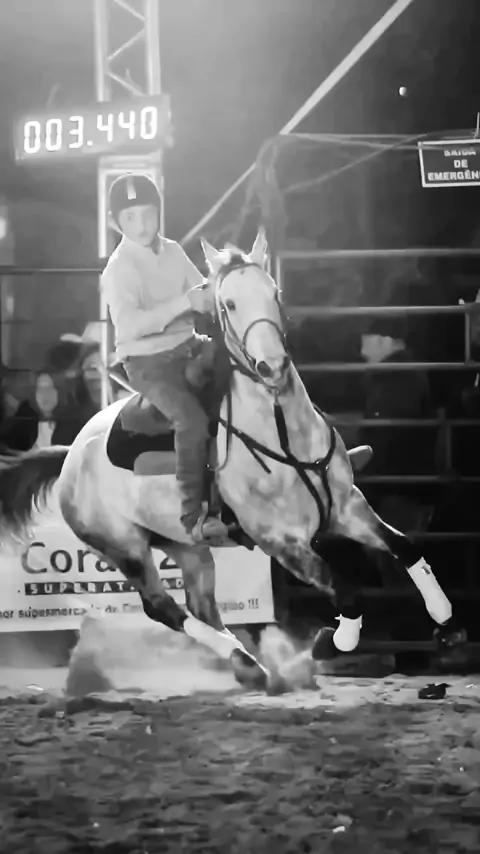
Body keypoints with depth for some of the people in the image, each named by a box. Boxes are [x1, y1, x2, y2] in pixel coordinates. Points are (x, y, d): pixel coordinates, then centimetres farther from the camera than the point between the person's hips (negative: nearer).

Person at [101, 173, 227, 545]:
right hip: (149, 362, -7)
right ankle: (194, 517, -22)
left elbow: (206, 293, 11)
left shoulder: (173, 251, 6)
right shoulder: (119, 268, -15)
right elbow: (129, 325, -30)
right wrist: (184, 302, -33)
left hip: (189, 347, 8)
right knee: (193, 419, -28)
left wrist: (210, 296, -14)